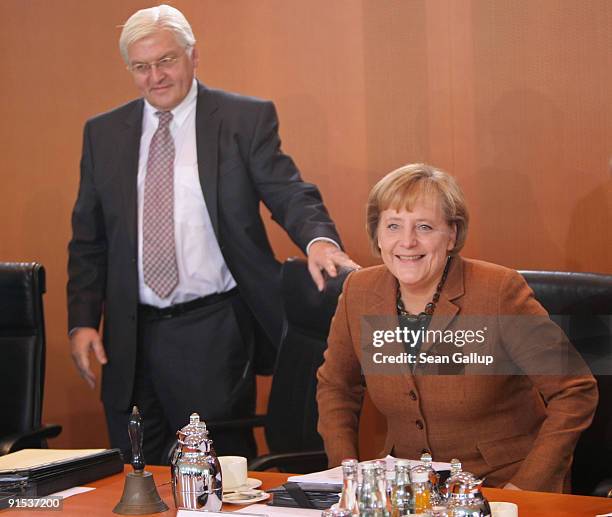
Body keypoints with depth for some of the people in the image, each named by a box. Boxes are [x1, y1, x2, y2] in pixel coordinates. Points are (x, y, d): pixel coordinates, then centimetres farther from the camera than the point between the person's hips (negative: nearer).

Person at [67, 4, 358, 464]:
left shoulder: (247, 119, -1)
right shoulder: (103, 133, 9)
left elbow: (290, 195, -7)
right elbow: (88, 239, 12)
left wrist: (319, 238, -29)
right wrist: (83, 320, 2)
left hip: (214, 334, -3)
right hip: (132, 336, 3)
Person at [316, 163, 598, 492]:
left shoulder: (499, 292, -14)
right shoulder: (359, 291, 0)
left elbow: (575, 391, -9)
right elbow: (335, 386, 16)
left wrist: (525, 487, -15)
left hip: (500, 486, -3)